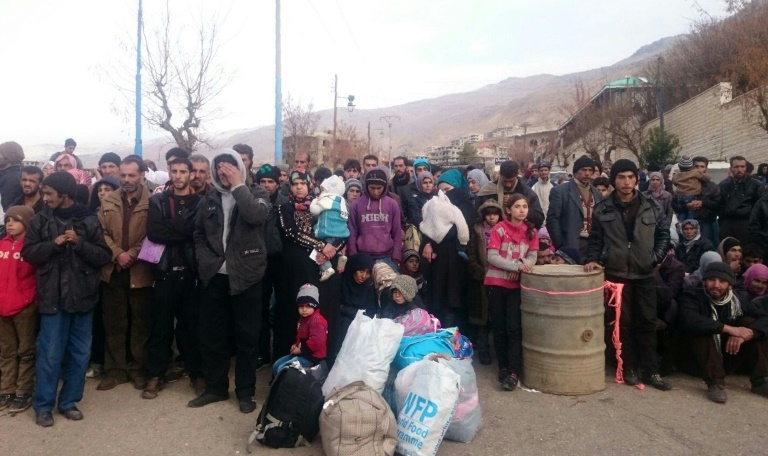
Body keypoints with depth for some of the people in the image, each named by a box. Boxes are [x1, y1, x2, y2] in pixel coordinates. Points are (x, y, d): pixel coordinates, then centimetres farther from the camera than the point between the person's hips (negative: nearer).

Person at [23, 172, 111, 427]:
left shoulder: (88, 220, -1)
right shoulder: (40, 220, 2)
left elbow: (104, 256, -4)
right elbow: (28, 253, 0)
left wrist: (79, 243, -17)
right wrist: (53, 244, -14)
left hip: (82, 296, 1)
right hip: (53, 297, -1)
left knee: (79, 353, 10)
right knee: (49, 353, 4)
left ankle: (69, 401, 25)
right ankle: (43, 405, 20)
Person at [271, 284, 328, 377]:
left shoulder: (317, 320, -21)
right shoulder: (303, 318, 13)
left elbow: (316, 341, -30)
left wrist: (301, 350, -20)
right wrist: (295, 345, 7)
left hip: (312, 355, -11)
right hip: (301, 352, 11)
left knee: (282, 368, -18)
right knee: (276, 365, 11)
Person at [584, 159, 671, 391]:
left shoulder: (650, 206, 2)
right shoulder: (602, 209, -2)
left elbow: (664, 234, 11)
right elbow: (595, 239, 4)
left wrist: (656, 258, 1)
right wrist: (593, 259, -10)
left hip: (645, 275, 2)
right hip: (616, 275, -1)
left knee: (647, 322, 6)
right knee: (624, 323, 6)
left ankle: (651, 371, 15)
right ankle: (630, 368, 17)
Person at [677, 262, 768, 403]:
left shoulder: (739, 299, 2)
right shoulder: (692, 296, -13)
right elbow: (689, 320, -33)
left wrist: (745, 334, -28)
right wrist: (728, 329, -33)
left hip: (726, 359, 4)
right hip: (695, 361, -4)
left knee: (749, 322, -9)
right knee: (703, 329, -29)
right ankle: (715, 383, -33)